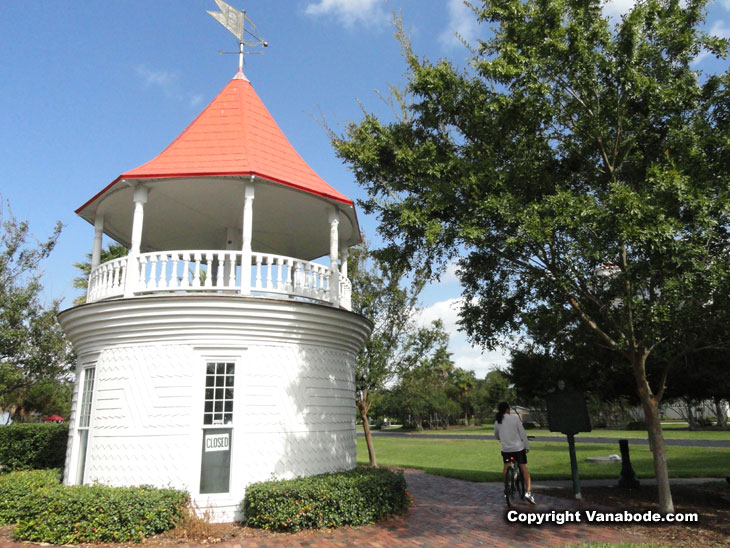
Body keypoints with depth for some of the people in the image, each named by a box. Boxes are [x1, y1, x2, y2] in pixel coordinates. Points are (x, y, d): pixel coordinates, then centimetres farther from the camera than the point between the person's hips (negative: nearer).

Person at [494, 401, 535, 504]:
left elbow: (496, 436, 14)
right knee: (524, 468, 3)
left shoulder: (497, 421, 1)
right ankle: (528, 492, -6)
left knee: (506, 468, 19)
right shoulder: (515, 417, -9)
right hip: (518, 447, -3)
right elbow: (522, 433, -7)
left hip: (506, 449, 3)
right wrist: (527, 446, 2)